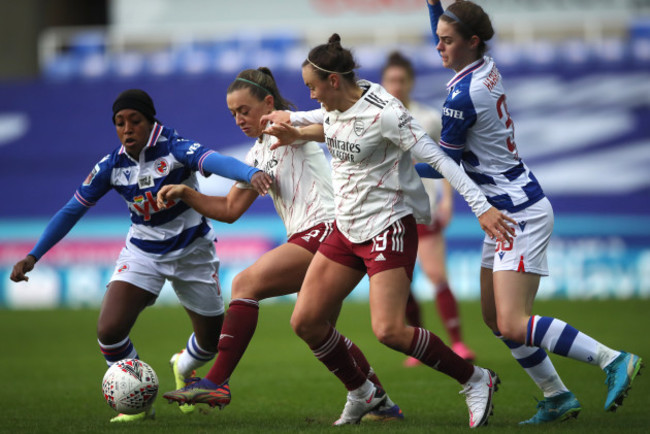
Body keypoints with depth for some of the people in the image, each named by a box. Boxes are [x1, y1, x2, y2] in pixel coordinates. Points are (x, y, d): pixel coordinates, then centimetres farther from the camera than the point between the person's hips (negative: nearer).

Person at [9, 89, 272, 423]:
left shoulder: (174, 148, -21)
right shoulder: (112, 166, -11)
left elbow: (212, 160, -42)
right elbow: (73, 210, -2)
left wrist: (251, 174, -63)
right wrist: (33, 256, -6)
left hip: (192, 251, -1)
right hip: (142, 253, 2)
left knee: (212, 340, 9)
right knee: (109, 330, -19)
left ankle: (183, 369, 48)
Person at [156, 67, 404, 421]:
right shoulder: (258, 153, 22)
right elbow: (230, 209, 23)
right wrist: (185, 194, 10)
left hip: (326, 228, -10)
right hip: (307, 238, 10)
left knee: (246, 283, -20)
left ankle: (217, 383, -24)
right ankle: (383, 405, 24)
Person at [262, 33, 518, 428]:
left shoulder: (382, 113, -21)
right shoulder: (335, 107, 4)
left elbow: (436, 157, -23)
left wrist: (482, 207, -27)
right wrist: (294, 131, 29)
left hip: (389, 227, -8)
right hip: (347, 228, 8)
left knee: (389, 331, -20)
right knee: (305, 321, 3)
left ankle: (475, 380, -2)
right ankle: (362, 394, 22)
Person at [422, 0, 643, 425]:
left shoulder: (464, 95, -21)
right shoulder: (487, 68, 5)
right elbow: (446, 49, 30)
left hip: (521, 214, -10)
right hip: (508, 213, 10)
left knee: (514, 327, -17)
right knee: (496, 319, 14)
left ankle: (613, 360, -13)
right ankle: (557, 397, 20)